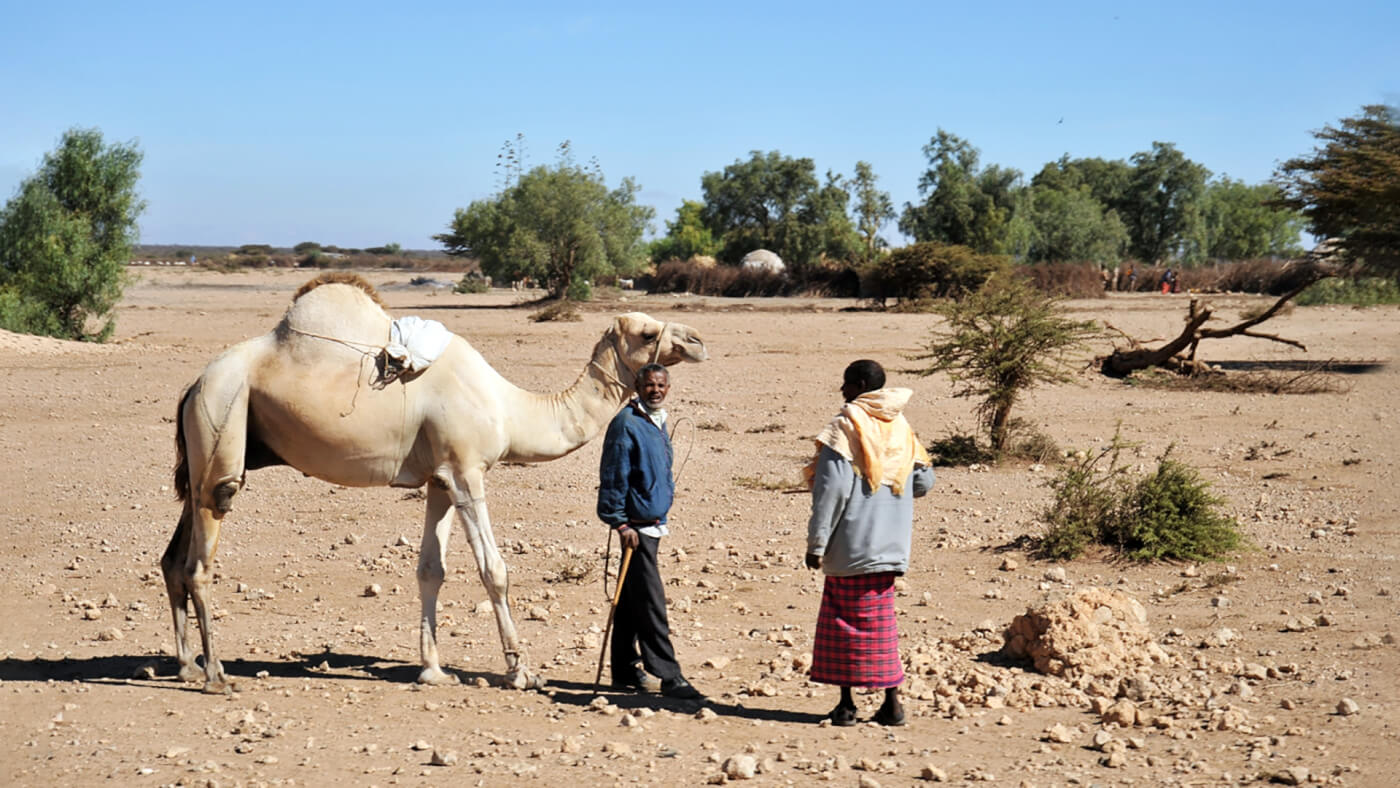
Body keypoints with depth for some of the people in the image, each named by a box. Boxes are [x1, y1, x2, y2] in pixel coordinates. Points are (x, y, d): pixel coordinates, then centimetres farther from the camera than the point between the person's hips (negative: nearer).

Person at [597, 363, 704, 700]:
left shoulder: (658, 423, 14)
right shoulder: (626, 424, -13)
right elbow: (614, 475, -15)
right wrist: (620, 523, -17)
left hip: (652, 523, 9)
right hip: (636, 526, -9)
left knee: (632, 601, 14)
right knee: (650, 603, -8)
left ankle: (626, 672, 21)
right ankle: (668, 676, -8)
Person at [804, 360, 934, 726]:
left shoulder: (845, 427, -10)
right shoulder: (901, 428, 10)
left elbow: (832, 489, -16)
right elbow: (923, 481, 16)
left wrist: (816, 542, -12)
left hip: (851, 544, -6)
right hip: (889, 543, 6)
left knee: (846, 622, 0)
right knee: (879, 621, 11)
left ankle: (848, 703, 1)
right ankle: (891, 701, 8)